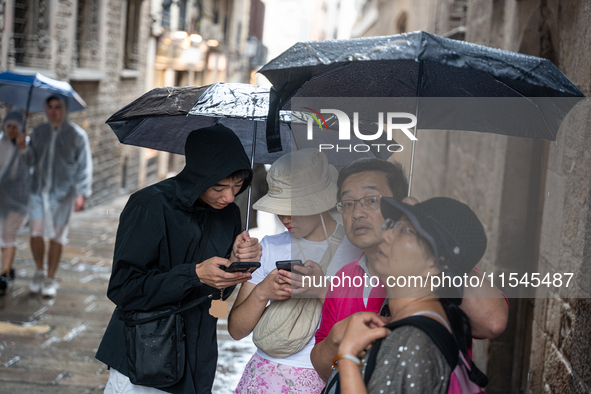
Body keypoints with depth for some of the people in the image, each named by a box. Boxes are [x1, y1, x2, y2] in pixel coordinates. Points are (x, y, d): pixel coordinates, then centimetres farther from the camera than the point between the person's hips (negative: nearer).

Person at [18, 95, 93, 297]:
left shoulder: (77, 135, -2)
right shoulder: (38, 132, 9)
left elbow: (85, 167, -3)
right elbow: (31, 160, 9)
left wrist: (82, 193, -12)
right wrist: (24, 149, -12)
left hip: (62, 194, -3)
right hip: (39, 191, 3)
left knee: (57, 238, 3)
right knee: (36, 233, -5)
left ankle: (50, 280, 16)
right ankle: (39, 272, 18)